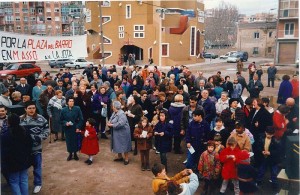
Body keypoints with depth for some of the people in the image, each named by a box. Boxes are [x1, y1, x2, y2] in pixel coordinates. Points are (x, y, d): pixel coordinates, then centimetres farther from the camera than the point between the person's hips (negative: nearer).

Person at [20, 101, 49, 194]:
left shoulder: (40, 119, -7)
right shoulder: (20, 119, -3)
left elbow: (46, 130, -4)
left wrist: (40, 137, -18)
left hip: (36, 147, -1)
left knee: (37, 166, 13)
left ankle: (38, 184, 31)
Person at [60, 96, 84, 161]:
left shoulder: (77, 109, -8)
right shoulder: (64, 110, -4)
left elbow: (81, 119, -3)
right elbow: (61, 120, 5)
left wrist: (78, 127, -10)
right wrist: (65, 123, -14)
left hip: (75, 128, -1)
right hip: (67, 129, 1)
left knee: (75, 141, 7)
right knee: (69, 141, 8)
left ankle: (75, 153, 26)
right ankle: (70, 154, 27)